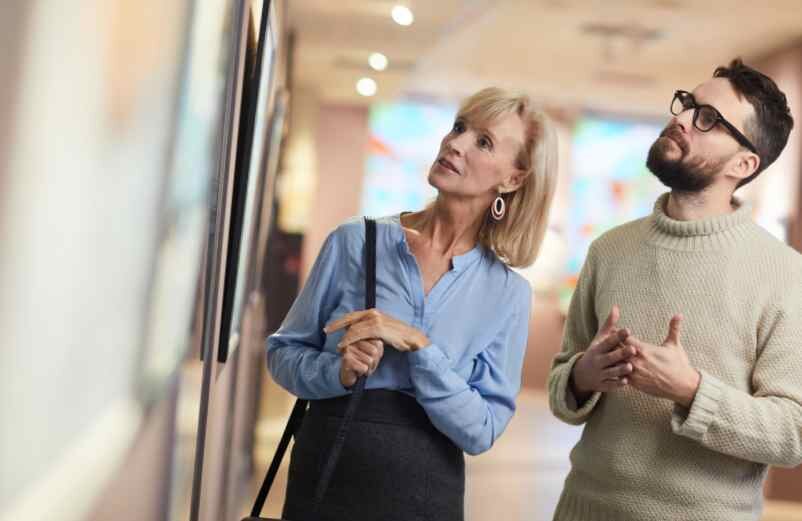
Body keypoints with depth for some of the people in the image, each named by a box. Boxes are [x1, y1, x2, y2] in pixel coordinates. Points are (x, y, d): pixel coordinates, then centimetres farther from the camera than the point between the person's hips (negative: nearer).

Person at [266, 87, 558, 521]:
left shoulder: (508, 293, -5)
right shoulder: (356, 241, -5)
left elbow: (481, 430, -10)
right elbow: (283, 352, 2)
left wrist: (419, 346, -21)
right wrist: (338, 373, -17)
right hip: (324, 480, 0)